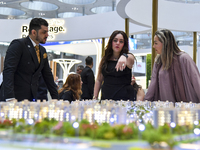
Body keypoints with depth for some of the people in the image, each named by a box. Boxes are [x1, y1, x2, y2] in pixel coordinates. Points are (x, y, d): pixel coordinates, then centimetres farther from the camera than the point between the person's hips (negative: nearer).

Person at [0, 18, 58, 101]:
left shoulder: (42, 50, 15)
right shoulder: (18, 45, -8)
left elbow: (48, 75, 21)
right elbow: (8, 70, -18)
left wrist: (55, 98, 15)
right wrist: (10, 98, -28)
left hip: (31, 98, 7)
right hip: (15, 98, -6)